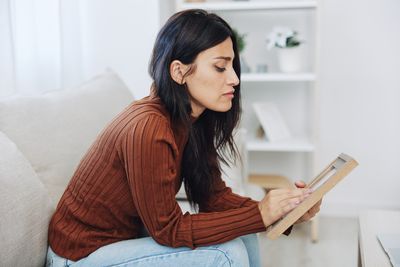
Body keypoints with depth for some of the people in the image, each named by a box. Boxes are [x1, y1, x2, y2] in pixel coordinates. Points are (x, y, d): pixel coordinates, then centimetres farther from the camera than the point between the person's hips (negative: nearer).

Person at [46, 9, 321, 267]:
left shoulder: (195, 120, -4)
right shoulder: (148, 129, -29)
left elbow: (213, 195, -2)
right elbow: (168, 229, -23)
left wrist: (287, 212, -13)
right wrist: (260, 214, -23)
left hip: (127, 235, 8)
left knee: (241, 234, -1)